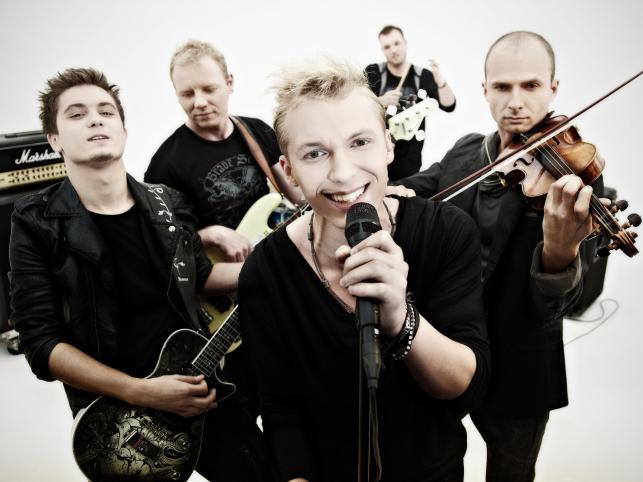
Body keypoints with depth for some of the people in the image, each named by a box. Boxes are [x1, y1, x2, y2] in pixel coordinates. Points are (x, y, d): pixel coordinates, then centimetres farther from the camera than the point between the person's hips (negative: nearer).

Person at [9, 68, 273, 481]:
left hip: (199, 391, 4)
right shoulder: (37, 225, -12)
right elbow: (42, 343, -15)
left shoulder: (168, 205, -1)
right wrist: (142, 392, -24)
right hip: (115, 415, -3)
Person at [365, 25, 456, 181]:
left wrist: (440, 80, -28)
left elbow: (449, 106, -9)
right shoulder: (372, 73, -1)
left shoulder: (423, 76, 0)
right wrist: (381, 102, -27)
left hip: (410, 158, 1)